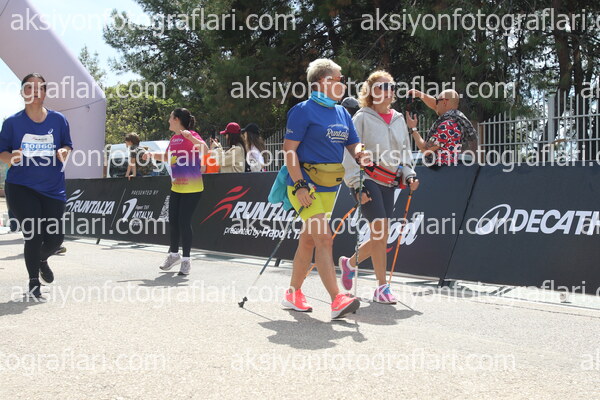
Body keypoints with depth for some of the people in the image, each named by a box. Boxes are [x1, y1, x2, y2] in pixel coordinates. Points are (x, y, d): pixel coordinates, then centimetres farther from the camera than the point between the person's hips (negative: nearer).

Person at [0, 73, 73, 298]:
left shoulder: (58, 120, 4)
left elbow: (68, 146, 14)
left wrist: (64, 152, -10)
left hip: (53, 189, 2)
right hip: (22, 187, -2)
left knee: (55, 238, 2)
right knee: (33, 234, -10)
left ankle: (42, 260, 40)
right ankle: (34, 282, 12)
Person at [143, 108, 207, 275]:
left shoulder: (191, 136, -12)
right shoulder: (173, 138, 12)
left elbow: (205, 150, -29)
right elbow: (166, 156, 29)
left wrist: (191, 137, -38)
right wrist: (152, 155, 15)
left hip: (191, 188, -8)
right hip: (176, 187, 8)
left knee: (184, 222, -6)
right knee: (173, 221, 13)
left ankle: (186, 260, 7)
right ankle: (174, 254, 31)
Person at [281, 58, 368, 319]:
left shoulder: (342, 113, 14)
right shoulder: (304, 110, -8)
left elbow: (353, 144, 18)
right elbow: (289, 149, -13)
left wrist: (359, 153, -7)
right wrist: (300, 185, -20)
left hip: (329, 187, 7)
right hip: (305, 184, -7)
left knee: (309, 239, 12)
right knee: (324, 239, -15)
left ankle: (293, 294, 23)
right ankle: (337, 300, -17)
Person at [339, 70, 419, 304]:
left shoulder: (398, 119, 15)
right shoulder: (362, 118, -3)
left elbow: (405, 150, 21)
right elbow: (351, 153, -7)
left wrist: (409, 175, 4)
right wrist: (357, 183, -14)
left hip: (389, 182, 6)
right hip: (368, 179, -6)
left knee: (381, 235, 5)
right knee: (380, 232, -12)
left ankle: (349, 263, 31)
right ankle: (382, 287, -4)